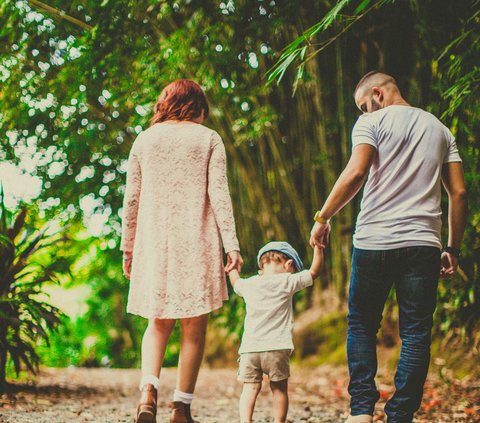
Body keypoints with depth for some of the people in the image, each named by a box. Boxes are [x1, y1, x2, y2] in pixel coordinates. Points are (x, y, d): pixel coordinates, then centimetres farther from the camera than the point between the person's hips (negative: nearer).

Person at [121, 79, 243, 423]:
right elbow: (219, 194, -5)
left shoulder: (145, 140, 10)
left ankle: (148, 388, -10)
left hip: (154, 243, 2)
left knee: (158, 324, 13)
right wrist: (231, 244, -7)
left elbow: (131, 200, 8)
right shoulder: (208, 139, 3)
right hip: (197, 244, -2)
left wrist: (128, 247, 15)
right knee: (194, 327, 6)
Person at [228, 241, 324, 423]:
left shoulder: (249, 285, 10)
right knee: (279, 388, 11)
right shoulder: (287, 282, 0)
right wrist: (318, 247, 18)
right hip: (276, 348, -2)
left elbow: (235, 282, 33)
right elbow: (314, 271, 8)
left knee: (250, 388, 2)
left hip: (249, 348, 2)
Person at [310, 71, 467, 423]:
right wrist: (453, 249, 16)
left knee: (361, 326, 10)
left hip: (374, 241, -3)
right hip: (423, 243, 3)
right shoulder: (440, 129, 17)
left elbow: (355, 174, -13)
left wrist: (323, 217, -3)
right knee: (416, 333, 5)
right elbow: (459, 192, 12)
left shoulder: (373, 123, 3)